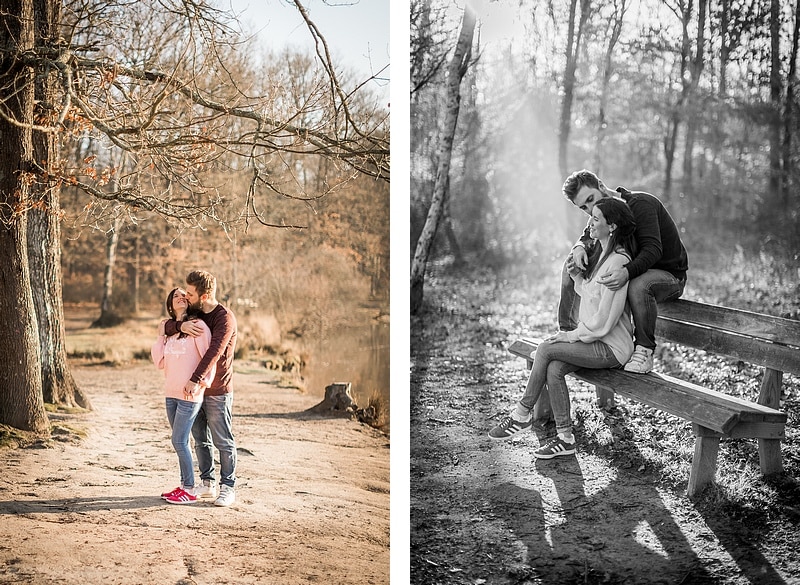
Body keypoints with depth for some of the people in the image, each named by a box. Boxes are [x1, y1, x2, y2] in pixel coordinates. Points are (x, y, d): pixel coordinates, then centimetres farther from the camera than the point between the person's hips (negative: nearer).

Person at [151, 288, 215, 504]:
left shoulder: (198, 326, -8)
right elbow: (159, 363, 8)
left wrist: (204, 382, -20)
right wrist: (161, 336, 2)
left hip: (190, 395, -6)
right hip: (171, 393, 6)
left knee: (179, 441, -6)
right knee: (181, 442, 11)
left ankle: (190, 491, 2)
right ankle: (184, 485, 20)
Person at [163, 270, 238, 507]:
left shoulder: (225, 318, -17)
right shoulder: (194, 314, 8)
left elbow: (214, 351, -28)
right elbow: (166, 326, 1)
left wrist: (195, 379, -36)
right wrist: (181, 325, -22)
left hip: (218, 390, -7)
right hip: (196, 389, 7)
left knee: (223, 441, 1)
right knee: (200, 439, 12)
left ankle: (228, 488, 8)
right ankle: (207, 483, 22)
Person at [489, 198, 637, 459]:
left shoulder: (617, 262, -19)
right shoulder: (602, 254, 13)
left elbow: (604, 319, -21)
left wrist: (574, 335, -13)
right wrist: (578, 276, 3)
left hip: (611, 346, -8)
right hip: (593, 337, 8)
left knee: (546, 349, -19)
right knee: (553, 369, -14)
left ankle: (523, 413, -4)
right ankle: (565, 438, -8)